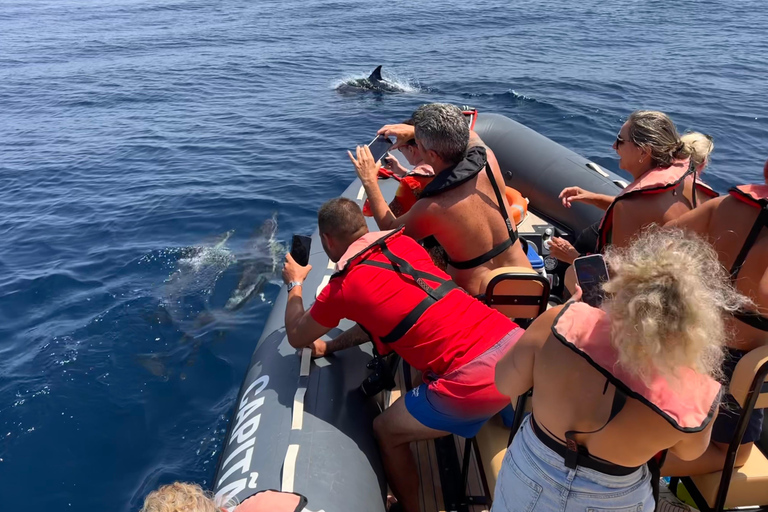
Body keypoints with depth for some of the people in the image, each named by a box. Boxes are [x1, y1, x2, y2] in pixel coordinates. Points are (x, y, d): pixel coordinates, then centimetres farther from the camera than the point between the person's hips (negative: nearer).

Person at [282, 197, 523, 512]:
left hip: (474, 380, -6)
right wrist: (331, 347, 32)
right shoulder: (404, 243, 15)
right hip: (517, 342, 6)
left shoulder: (342, 288, -1)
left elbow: (296, 338, 19)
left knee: (386, 432, 16)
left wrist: (294, 285, 34)